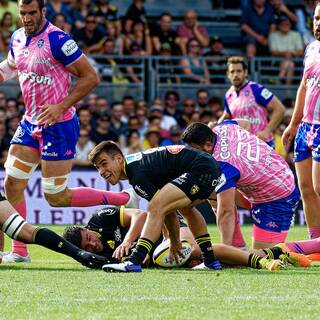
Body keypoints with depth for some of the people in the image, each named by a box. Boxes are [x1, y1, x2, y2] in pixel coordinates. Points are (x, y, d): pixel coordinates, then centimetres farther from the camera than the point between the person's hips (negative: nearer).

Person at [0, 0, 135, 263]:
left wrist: (60, 107, -22)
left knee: (56, 197, -3)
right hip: (30, 123, 8)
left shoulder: (57, 40, -20)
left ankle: (126, 200, 9)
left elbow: (91, 77, -18)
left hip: (58, 126, -8)